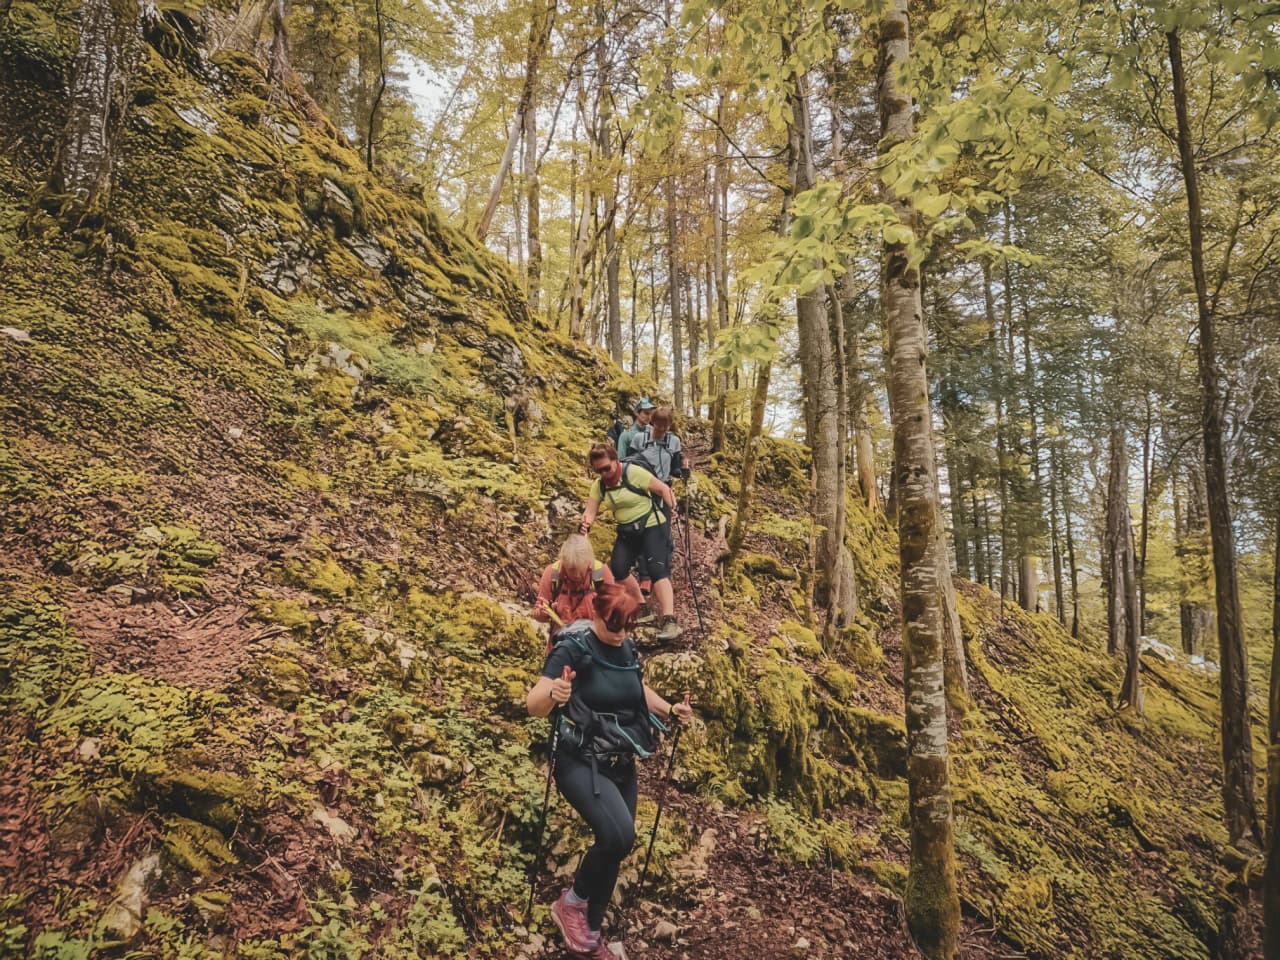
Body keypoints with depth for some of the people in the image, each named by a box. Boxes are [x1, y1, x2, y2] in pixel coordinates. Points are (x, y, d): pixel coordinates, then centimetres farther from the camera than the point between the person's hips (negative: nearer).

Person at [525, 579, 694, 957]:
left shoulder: (628, 649, 1)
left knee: (614, 846, 11)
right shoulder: (573, 648, -18)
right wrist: (553, 693, -48)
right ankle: (571, 903, 1)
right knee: (618, 836, -26)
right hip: (581, 763, -7)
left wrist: (670, 710, 2)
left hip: (622, 766, 7)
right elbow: (534, 705, -25)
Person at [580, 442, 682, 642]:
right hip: (627, 531, 7)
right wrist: (585, 524, -28)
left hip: (652, 526, -7)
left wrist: (672, 510, -21)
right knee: (617, 570, 0)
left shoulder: (634, 472, -17)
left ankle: (669, 621, -25)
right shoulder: (599, 484, 0)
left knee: (657, 569, -19)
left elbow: (663, 489, -13)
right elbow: (591, 511, -7)